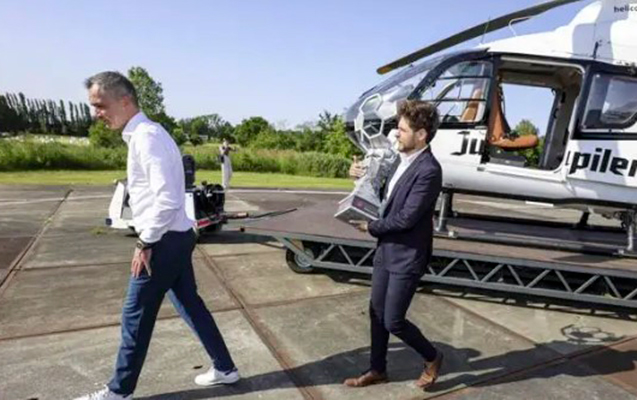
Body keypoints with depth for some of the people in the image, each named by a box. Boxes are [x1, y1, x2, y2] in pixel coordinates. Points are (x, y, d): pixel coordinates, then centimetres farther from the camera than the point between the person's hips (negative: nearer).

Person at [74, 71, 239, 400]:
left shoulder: (146, 136, -19)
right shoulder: (143, 135, 12)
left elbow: (167, 200, -28)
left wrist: (146, 243, -17)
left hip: (165, 241, -9)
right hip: (175, 237, 9)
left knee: (136, 316, 7)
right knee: (189, 304, 17)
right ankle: (224, 368, 31)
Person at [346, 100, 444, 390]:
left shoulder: (429, 171, -22)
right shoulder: (402, 160, 6)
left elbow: (406, 218, -24)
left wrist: (370, 227, -10)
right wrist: (366, 176, 3)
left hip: (407, 256, -8)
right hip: (386, 250, 9)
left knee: (393, 321, 2)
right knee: (376, 313, 16)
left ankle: (432, 358, 30)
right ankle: (377, 370, 35)